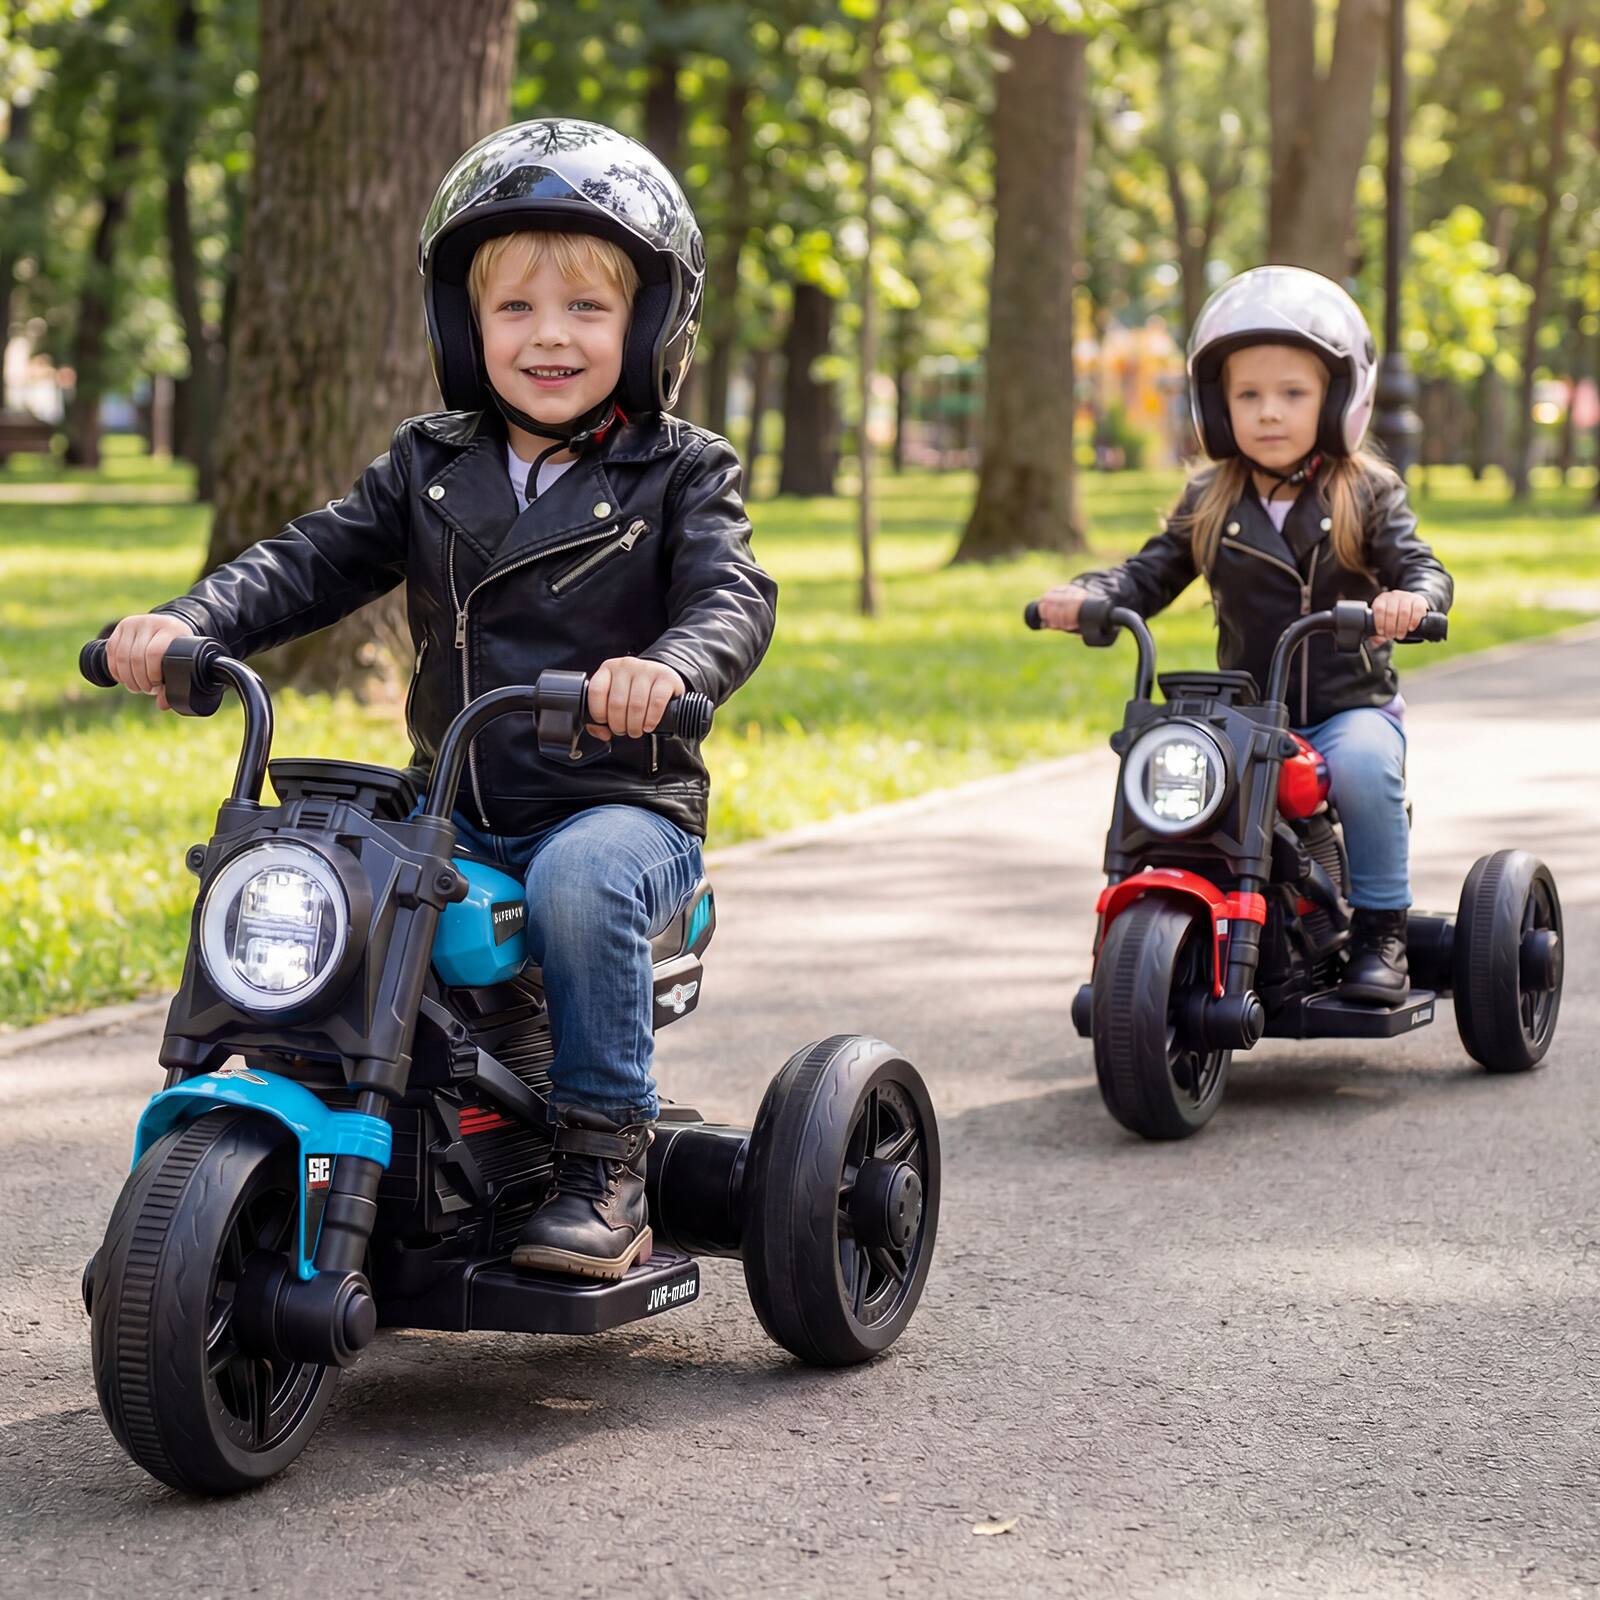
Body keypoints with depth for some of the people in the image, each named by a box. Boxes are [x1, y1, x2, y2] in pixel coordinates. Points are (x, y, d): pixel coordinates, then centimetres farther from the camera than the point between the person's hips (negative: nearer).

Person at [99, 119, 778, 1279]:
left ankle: (607, 1161, -22)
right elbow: (315, 562, 4)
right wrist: (187, 625, -15)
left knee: (578, 881, -36)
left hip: (622, 802, -4)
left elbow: (733, 597, -15)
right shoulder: (431, 467, 11)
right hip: (456, 810, 4)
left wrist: (670, 665, -39)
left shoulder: (680, 475, 0)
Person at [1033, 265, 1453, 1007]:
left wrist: (1411, 597, -33)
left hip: (1352, 704, -2)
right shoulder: (1210, 502, 8)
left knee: (1363, 765, -34)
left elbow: (1421, 567, -8)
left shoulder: (1366, 492, 1)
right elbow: (1152, 572, 5)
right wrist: (1086, 593, -16)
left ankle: (1381, 930, -16)